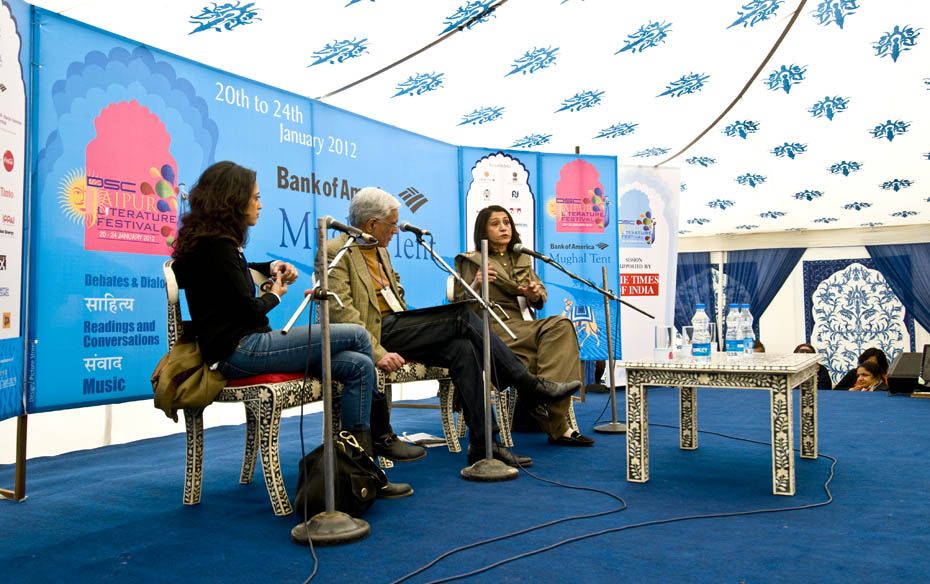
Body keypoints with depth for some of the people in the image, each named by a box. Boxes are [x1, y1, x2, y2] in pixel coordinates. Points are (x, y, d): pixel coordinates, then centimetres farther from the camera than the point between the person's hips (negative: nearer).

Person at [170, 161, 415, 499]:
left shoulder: (217, 242, 19)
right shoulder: (217, 245, -11)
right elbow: (248, 310, -15)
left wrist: (272, 268, 21)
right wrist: (275, 294, 7)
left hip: (244, 347, 10)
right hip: (239, 350, -10)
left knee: (359, 367, -4)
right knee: (357, 336, -13)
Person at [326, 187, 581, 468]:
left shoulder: (380, 250, 23)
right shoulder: (336, 251, -5)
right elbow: (342, 311, -15)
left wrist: (412, 326, 7)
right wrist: (378, 352, -24)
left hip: (396, 327, 8)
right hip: (377, 332, -8)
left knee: (461, 348, -18)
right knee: (463, 316, -20)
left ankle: (482, 445, -17)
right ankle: (529, 385, -11)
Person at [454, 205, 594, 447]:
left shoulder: (522, 259, 25)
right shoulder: (471, 261, 9)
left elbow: (540, 299, 20)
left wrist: (536, 295, -4)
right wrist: (475, 286, -20)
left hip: (524, 325, 5)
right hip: (494, 328, -5)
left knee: (561, 325, -28)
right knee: (550, 337, -31)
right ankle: (557, 426, -30)